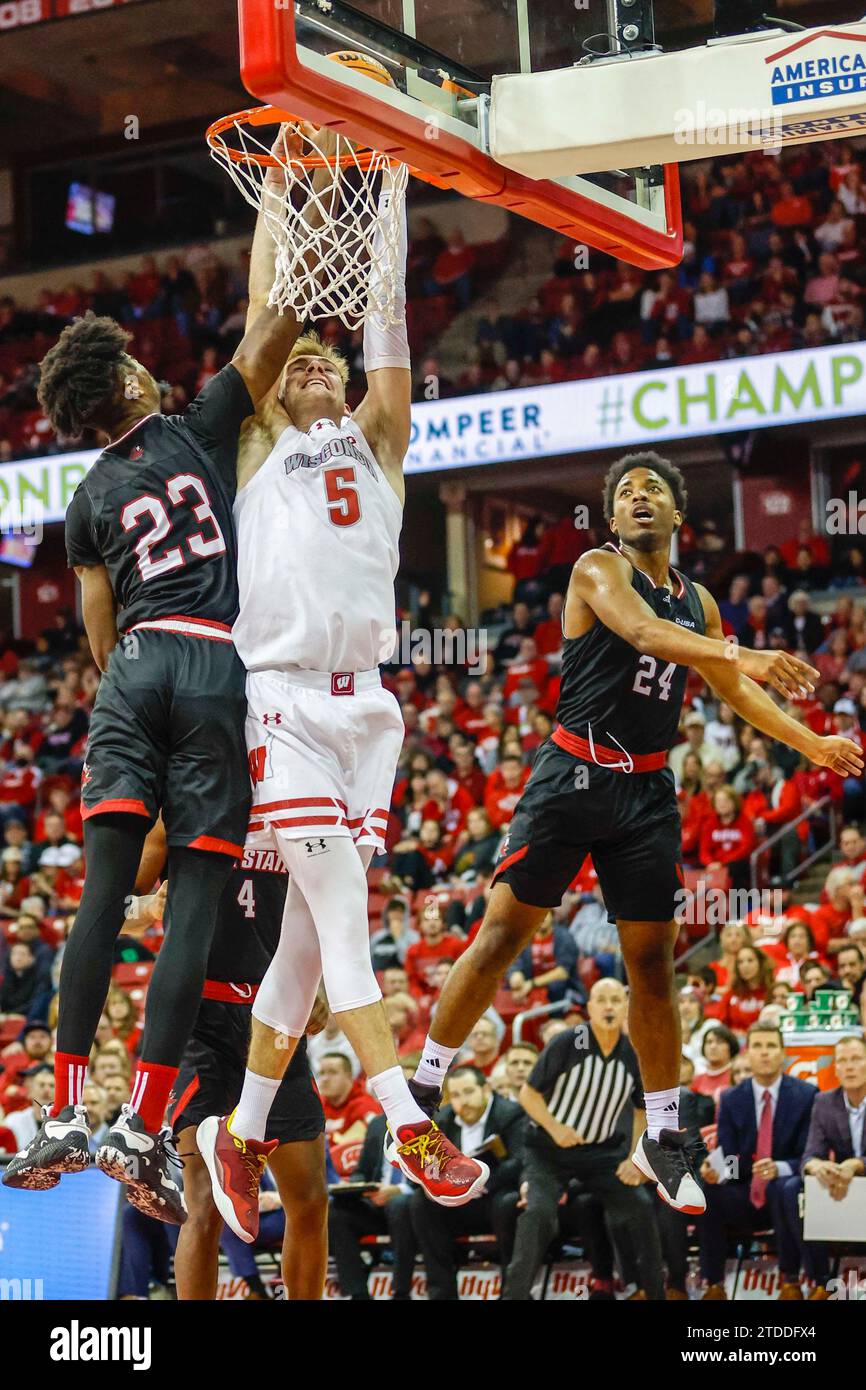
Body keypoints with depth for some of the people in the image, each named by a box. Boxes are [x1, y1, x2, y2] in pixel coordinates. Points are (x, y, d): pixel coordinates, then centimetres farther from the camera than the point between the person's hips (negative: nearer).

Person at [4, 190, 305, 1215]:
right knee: (194, 905, -6)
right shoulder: (202, 429, 7)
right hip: (219, 665, -3)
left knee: (104, 891, -1)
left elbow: (101, 630, 17)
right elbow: (271, 321, 6)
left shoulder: (90, 500, 16)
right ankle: (141, 1132, -11)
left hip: (135, 667, 3)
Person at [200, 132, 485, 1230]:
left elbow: (386, 331, 11)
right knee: (341, 907, -15)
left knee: (315, 927, 3)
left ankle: (242, 1136, 13)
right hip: (281, 696, -4)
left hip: (364, 701, 4)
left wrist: (387, 203, 8)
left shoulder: (374, 443, 19)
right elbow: (265, 315, 9)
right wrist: (280, 186, 10)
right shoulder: (260, 446, 12)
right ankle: (410, 1131, -21)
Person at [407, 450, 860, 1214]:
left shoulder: (697, 601, 13)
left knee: (652, 959, 5)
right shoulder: (600, 570, -6)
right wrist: (742, 654, -41)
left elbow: (735, 690, 24)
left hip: (647, 791, 5)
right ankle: (423, 1089, 3)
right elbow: (643, 631, -26)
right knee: (503, 932, -7)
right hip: (574, 775, -5)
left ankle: (664, 1138, 13)